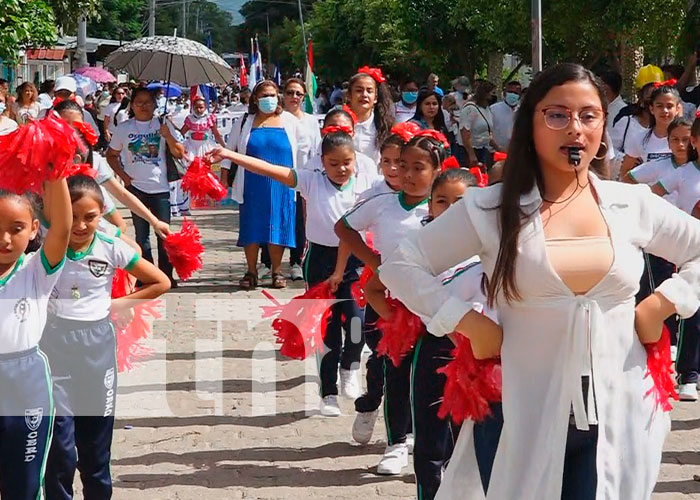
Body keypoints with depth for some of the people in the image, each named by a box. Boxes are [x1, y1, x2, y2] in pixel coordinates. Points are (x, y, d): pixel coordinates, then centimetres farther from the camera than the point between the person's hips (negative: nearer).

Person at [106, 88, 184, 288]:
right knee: (141, 234, 6)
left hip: (160, 188, -1)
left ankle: (166, 275, 6)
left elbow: (180, 153, 0)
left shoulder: (163, 125, 3)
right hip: (136, 187, 1)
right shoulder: (124, 128, 6)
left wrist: (167, 135, -16)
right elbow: (111, 155, 14)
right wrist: (123, 175, 0)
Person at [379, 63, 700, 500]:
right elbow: (401, 265, 0)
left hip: (621, 418, 2)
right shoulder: (491, 208, -3)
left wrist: (661, 304, 1)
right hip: (530, 421, -2)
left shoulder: (633, 204, 4)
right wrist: (470, 323, -7)